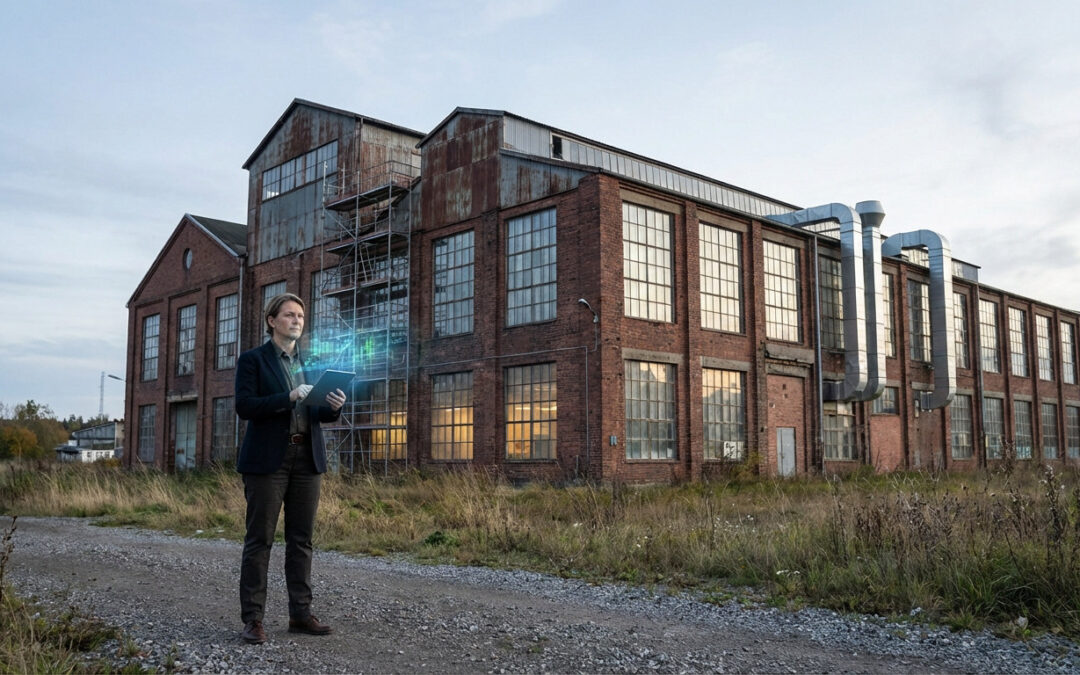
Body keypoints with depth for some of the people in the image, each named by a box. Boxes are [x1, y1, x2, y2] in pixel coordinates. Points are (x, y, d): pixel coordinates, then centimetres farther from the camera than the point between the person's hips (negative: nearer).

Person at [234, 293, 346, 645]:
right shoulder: (253, 359, 1)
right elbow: (244, 406, -10)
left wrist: (334, 406, -7)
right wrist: (288, 397, -20)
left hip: (307, 457, 5)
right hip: (268, 457, -5)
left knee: (301, 538, 8)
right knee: (259, 539, -2)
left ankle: (301, 614, 14)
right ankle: (252, 618, 4)